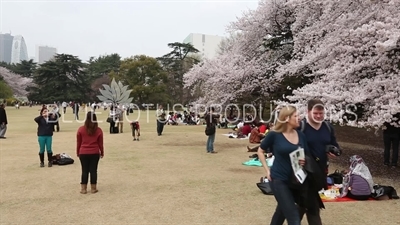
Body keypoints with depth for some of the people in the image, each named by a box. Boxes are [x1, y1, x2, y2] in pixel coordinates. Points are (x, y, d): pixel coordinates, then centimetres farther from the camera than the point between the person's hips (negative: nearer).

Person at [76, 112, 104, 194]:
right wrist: (102, 152, 14)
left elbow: (78, 143, 3)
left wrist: (78, 152, 15)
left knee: (84, 171, 8)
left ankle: (83, 188, 13)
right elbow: (100, 143, 2)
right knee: (93, 170, 6)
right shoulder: (98, 130, -4)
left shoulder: (81, 129, -4)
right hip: (95, 153, 0)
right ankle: (93, 188, 13)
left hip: (83, 153, 0)